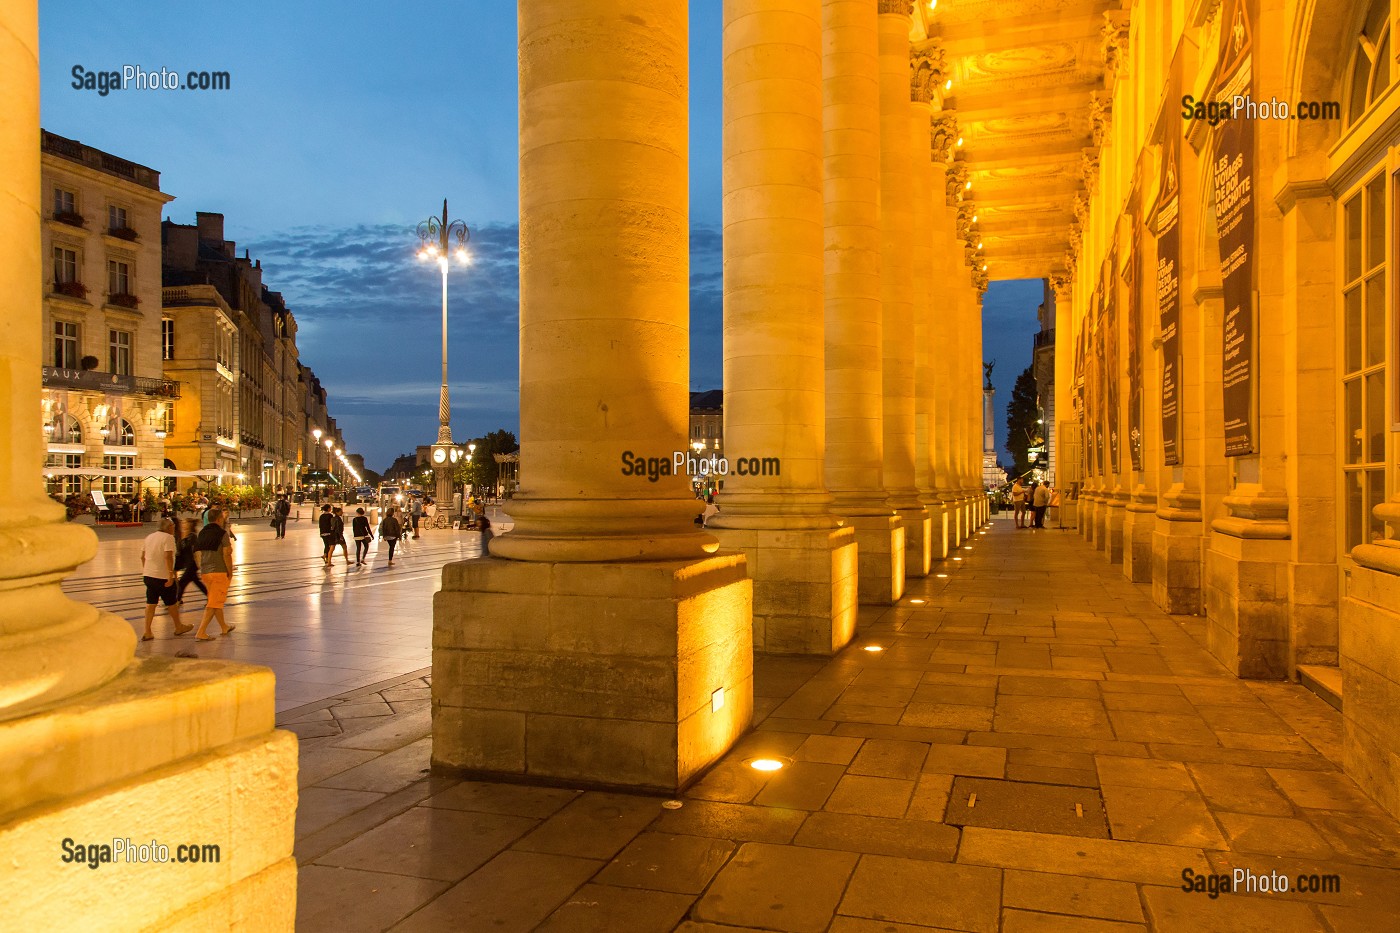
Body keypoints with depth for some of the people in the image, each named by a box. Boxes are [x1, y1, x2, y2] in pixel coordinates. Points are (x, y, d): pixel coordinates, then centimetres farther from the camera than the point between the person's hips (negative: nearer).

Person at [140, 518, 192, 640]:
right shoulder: (168, 538, -12)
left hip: (148, 575, 7)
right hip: (163, 576, -7)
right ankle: (179, 627, 24)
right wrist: (171, 575, -22)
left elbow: (143, 556, 16)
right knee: (172, 603, 9)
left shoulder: (149, 537, 12)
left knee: (150, 603, 8)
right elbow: (168, 557, -22)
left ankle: (147, 632, 5)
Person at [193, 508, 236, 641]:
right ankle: (200, 633, -10)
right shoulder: (222, 533, -10)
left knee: (217, 600, 20)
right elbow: (226, 554, -14)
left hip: (204, 571, 7)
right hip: (219, 572, -7)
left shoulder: (202, 533, 9)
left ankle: (224, 627, 33)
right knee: (214, 603, -4)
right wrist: (230, 572, -6)